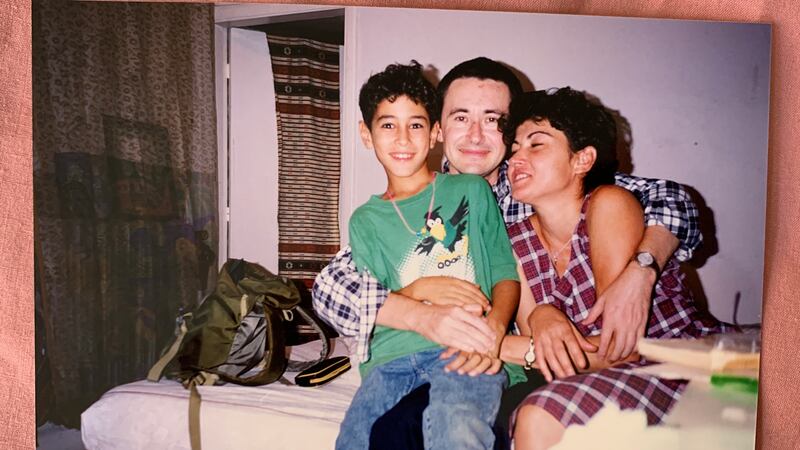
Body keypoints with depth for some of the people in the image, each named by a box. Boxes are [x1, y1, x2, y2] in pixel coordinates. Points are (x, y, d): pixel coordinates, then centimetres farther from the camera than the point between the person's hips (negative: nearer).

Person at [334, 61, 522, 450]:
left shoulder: (471, 191, 14)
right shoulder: (365, 220, 19)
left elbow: (506, 274, 10)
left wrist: (495, 326, -11)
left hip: (466, 352, -2)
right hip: (393, 353, 3)